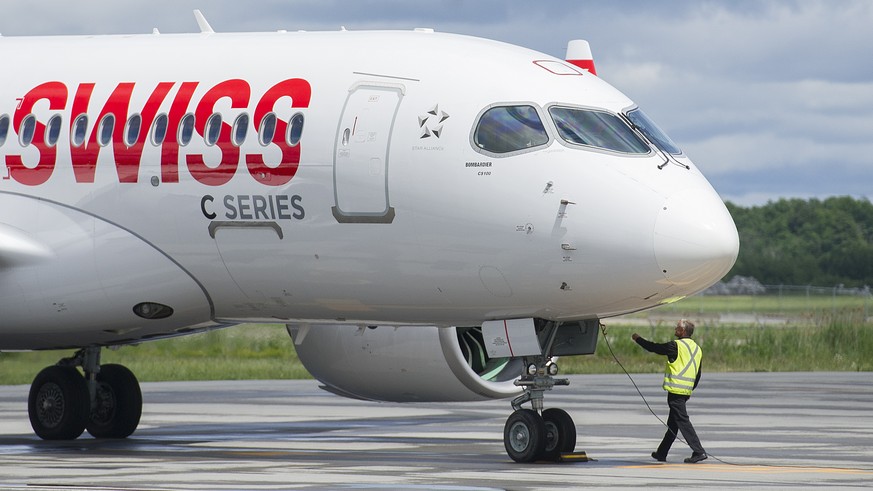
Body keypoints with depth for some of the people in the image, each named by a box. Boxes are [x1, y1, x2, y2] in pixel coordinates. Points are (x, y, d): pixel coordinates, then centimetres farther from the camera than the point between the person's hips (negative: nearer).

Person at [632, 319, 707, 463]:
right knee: (672, 424, 16)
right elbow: (698, 375, 17)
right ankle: (661, 453, 25)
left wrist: (638, 339, 12)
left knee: (683, 421, -9)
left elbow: (654, 347, -3)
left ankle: (699, 451, -17)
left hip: (675, 390, -8)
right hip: (686, 391, 8)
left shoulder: (676, 346, -11)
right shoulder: (697, 349, 14)